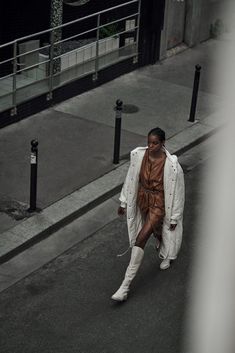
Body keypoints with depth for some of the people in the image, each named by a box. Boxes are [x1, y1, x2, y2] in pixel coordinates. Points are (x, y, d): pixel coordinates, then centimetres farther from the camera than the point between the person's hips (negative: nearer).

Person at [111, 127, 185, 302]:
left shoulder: (171, 164, -25)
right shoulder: (139, 155, -12)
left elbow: (176, 191, -15)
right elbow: (131, 179, 2)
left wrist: (174, 217, -8)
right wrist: (124, 202, 8)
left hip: (159, 204, -5)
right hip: (142, 200, 5)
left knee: (140, 239, -12)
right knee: (156, 230, 28)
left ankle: (125, 286, -9)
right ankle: (166, 255, 64)